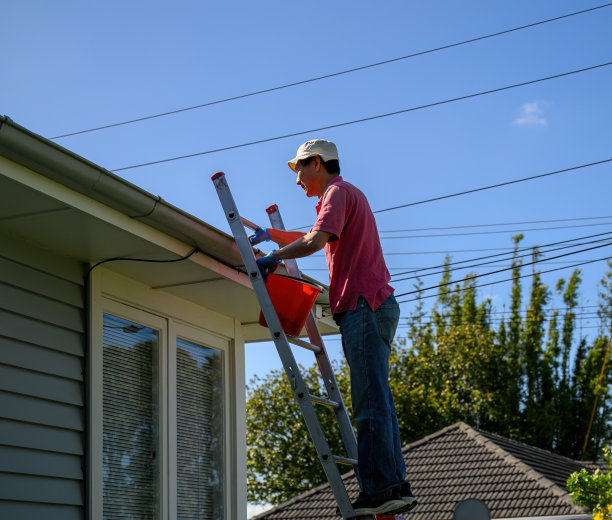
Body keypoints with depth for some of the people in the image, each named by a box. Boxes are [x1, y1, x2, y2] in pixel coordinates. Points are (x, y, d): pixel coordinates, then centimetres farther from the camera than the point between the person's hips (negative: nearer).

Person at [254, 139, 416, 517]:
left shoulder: (338, 191, -2)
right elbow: (321, 240, 44)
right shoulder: (345, 194, 29)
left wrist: (274, 257, -9)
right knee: (376, 400, 6)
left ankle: (380, 489, -16)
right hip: (370, 306, 10)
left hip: (365, 305, -10)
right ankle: (394, 485, 5)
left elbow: (316, 241, -19)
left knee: (371, 401, -14)